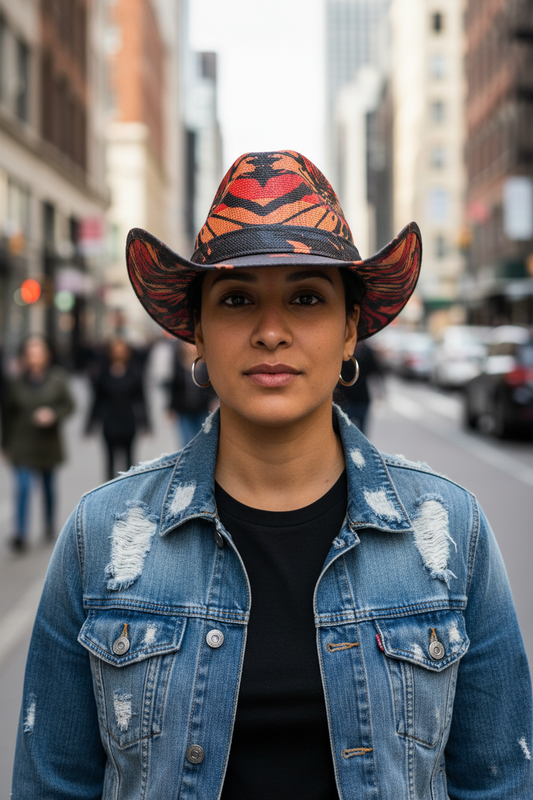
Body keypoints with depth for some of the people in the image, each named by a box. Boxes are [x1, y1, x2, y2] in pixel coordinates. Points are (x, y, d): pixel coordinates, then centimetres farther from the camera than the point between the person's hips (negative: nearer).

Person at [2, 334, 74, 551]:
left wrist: (53, 414, -22)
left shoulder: (56, 379, -5)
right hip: (23, 445, -1)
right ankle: (20, 534, -12)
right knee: (23, 487, -11)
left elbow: (68, 404, -1)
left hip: (48, 443, 1)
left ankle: (50, 525, 36)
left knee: (49, 485, 16)